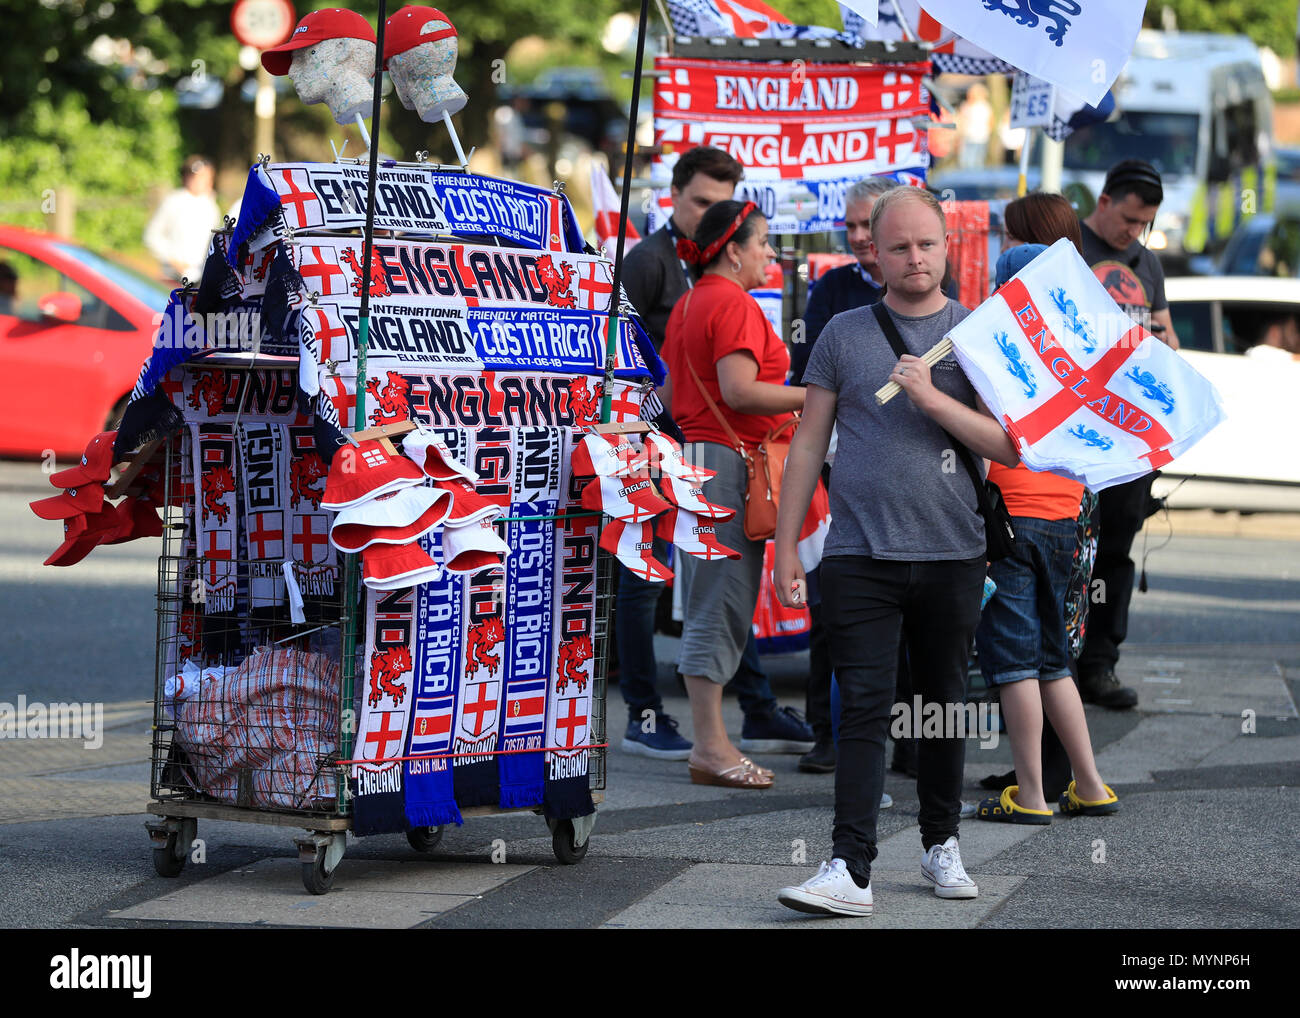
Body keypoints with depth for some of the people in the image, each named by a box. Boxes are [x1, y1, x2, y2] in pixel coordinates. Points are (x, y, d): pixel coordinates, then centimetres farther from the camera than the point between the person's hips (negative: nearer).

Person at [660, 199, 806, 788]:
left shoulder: (689, 304, 18)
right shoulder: (733, 304, -13)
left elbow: (671, 398, 22)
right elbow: (740, 390, -22)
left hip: (693, 452, 10)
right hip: (730, 459, -10)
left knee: (709, 607, 11)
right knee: (722, 605, -9)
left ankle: (708, 741, 12)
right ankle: (711, 747, -9)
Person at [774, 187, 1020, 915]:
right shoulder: (845, 334, 7)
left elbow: (1009, 447, -1)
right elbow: (809, 445, 9)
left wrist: (933, 398, -13)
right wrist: (786, 546, 4)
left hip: (952, 555, 1)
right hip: (860, 555, -1)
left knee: (945, 707, 11)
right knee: (864, 710, -8)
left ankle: (942, 844, 27)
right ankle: (852, 869, -13)